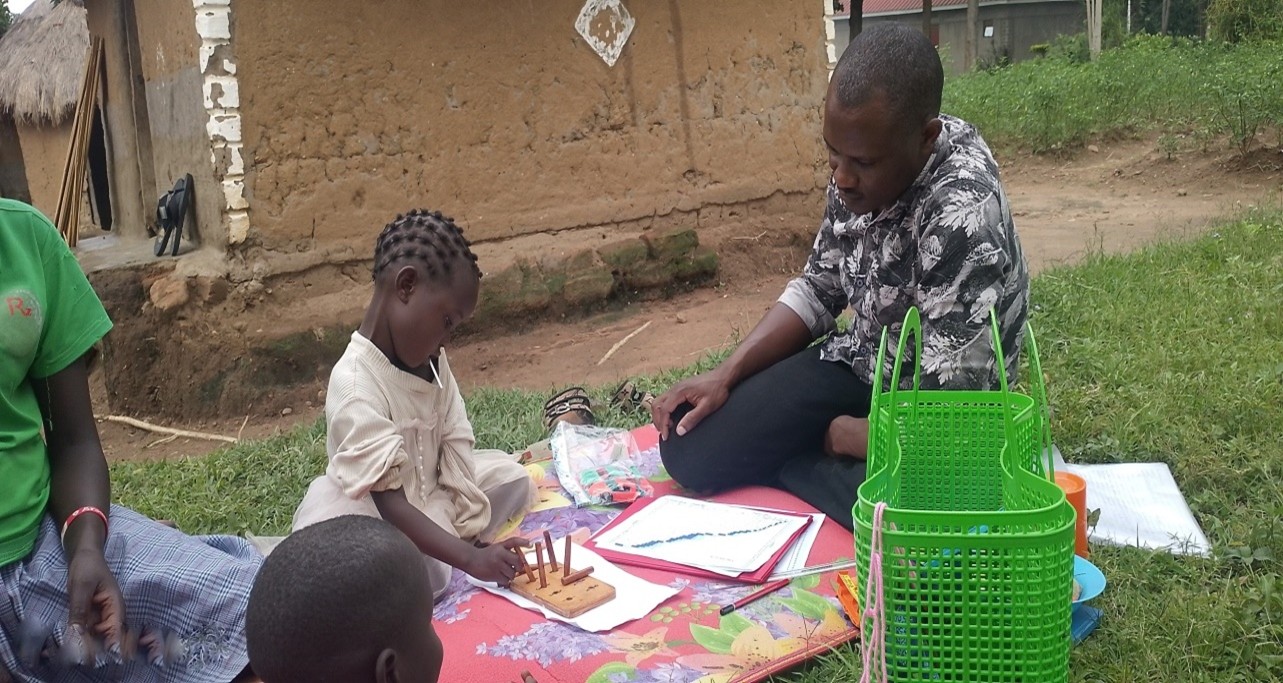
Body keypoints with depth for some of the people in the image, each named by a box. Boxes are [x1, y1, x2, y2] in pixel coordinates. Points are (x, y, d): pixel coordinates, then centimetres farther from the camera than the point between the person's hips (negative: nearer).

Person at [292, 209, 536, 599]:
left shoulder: (432, 361, 0)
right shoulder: (355, 383, -25)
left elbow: (455, 446, -3)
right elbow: (389, 503, -29)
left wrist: (468, 535, -15)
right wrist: (469, 558, -34)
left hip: (430, 501, 8)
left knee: (512, 475, 2)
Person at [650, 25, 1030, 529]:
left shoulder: (961, 216, -33)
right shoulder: (861, 165, -9)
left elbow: (950, 401, -30)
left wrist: (856, 435, -11)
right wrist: (725, 374, -5)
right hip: (861, 365, 6)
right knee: (688, 449, -4)